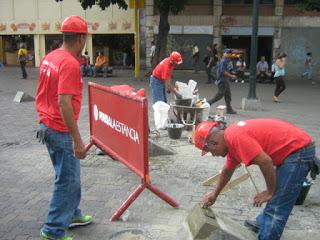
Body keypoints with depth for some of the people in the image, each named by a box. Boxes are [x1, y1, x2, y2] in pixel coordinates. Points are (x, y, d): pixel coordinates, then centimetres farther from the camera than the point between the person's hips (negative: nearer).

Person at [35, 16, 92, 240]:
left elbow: (43, 95, 15)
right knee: (67, 180, 2)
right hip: (61, 130, -10)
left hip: (48, 125, 10)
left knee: (71, 175, 22)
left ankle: (72, 214, 38)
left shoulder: (50, 57, 8)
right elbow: (64, 103, -27)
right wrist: (78, 140, -25)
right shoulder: (70, 64, -21)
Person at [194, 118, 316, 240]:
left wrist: (270, 192, -10)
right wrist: (214, 194, 34)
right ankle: (262, 223, 44)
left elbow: (265, 162, -24)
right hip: (296, 149, 10)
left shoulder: (234, 136, -19)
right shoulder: (231, 138, 12)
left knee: (277, 206, -5)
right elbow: (227, 171, 26)